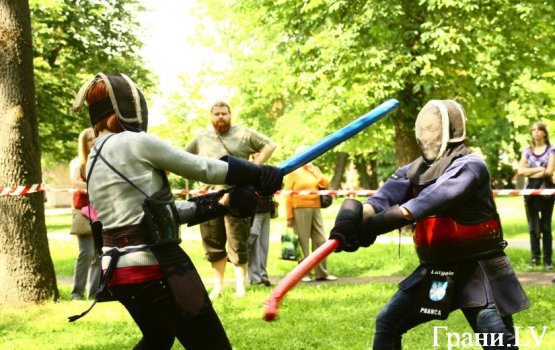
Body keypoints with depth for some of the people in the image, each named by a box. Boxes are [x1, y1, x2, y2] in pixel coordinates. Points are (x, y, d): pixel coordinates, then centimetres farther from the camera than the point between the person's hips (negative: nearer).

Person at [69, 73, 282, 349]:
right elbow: (201, 168, -4)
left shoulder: (93, 163, 15)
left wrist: (222, 203, 13)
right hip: (154, 267, -9)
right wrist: (259, 174, 8)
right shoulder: (134, 142, -9)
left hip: (118, 271, 9)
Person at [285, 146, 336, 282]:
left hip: (315, 209, 6)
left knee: (320, 241, 4)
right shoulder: (293, 172, 0)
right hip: (300, 210, -6)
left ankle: (322, 273, 10)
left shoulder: (315, 169, 17)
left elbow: (326, 184, 7)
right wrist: (289, 216, -12)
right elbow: (288, 195, -6)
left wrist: (314, 172, -3)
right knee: (303, 242, -5)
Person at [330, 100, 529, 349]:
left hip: (476, 270, -7)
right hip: (434, 270, 7)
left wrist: (375, 224, -43)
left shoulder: (469, 166, -15)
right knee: (387, 323, 9)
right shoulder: (415, 170, 5)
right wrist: (356, 218, -37)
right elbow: (387, 196, -13)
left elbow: (433, 199, -32)